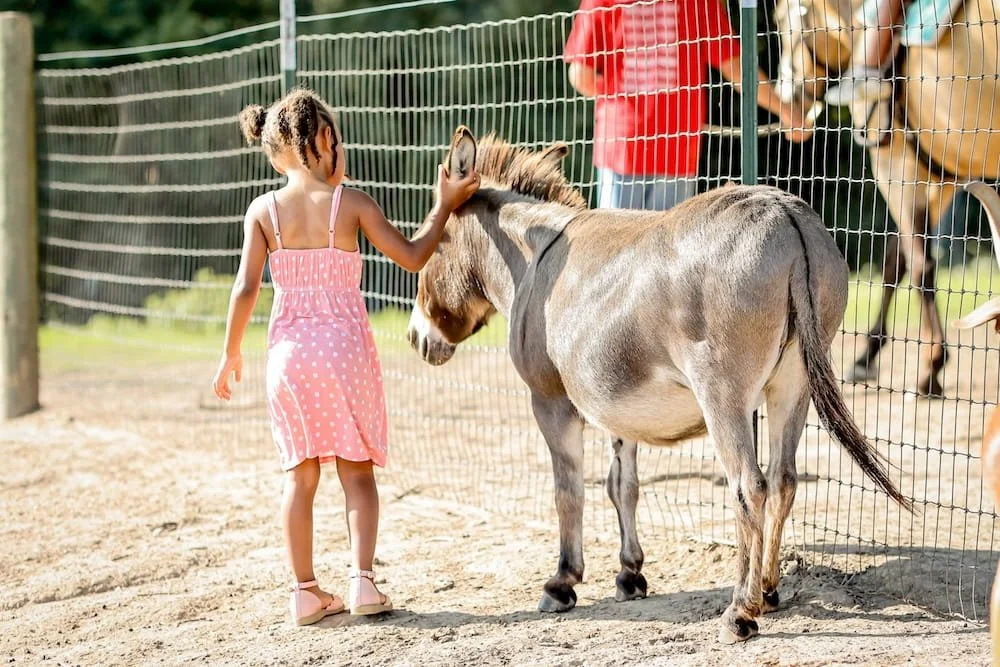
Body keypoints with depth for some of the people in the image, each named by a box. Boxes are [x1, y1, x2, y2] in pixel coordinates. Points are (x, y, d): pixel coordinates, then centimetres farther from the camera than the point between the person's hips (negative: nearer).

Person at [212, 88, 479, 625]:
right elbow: (411, 257, 0)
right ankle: (363, 580, -5)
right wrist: (445, 206, 11)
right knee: (357, 471, 7)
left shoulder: (263, 210, -1)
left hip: (288, 349, 2)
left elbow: (246, 288, -3)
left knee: (301, 476, 10)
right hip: (345, 344, -2)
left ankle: (306, 592, 11)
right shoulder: (352, 205, -6)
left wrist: (230, 354, 6)